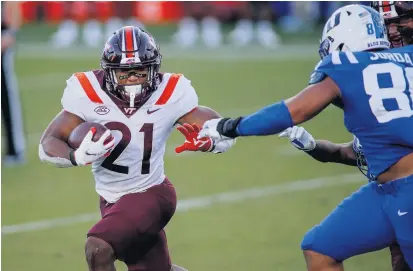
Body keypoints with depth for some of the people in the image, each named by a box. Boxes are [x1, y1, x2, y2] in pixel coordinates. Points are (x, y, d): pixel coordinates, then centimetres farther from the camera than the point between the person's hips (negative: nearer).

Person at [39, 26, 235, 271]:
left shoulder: (170, 94, -15)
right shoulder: (88, 93, -13)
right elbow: (48, 145, -13)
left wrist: (206, 143, -35)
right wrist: (78, 156, -35)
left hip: (150, 195, -4)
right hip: (112, 201, 4)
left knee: (97, 250, -25)